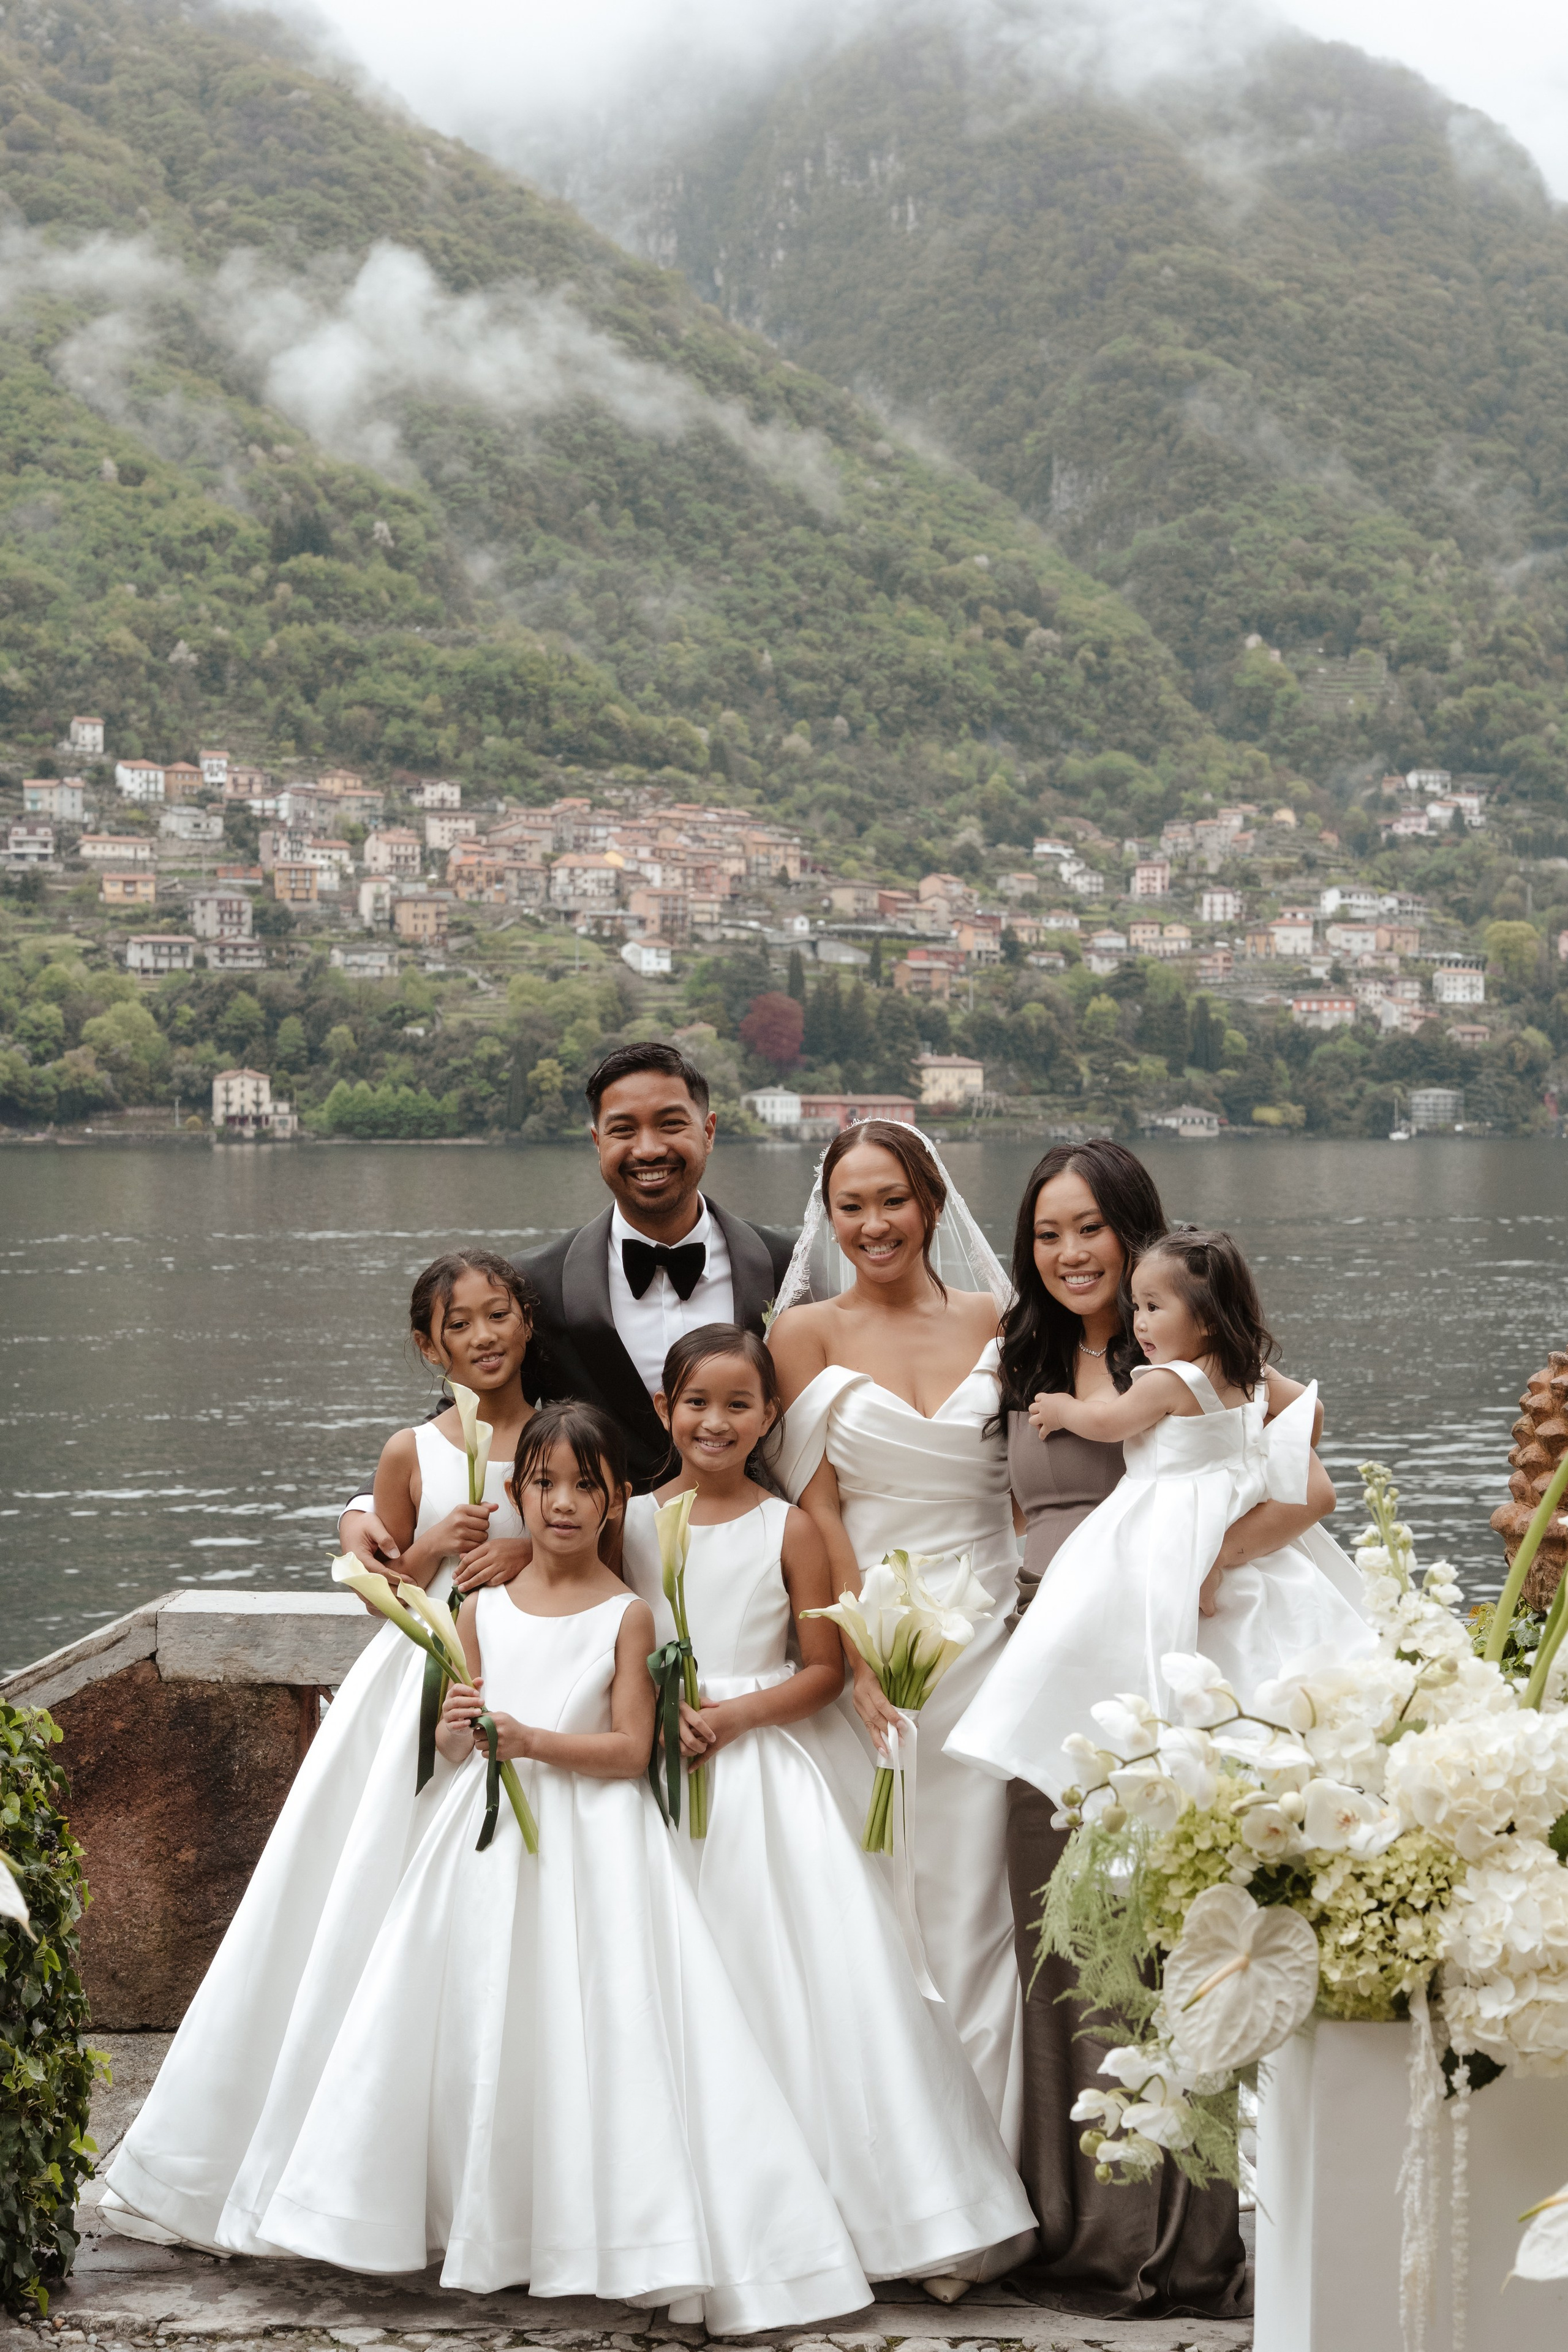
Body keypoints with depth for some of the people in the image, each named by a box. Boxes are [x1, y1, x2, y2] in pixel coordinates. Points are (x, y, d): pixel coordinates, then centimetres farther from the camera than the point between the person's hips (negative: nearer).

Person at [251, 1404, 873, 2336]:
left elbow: (631, 1749, -9)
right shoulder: (483, 1610, 7)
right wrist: (458, 1730, -11)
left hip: (591, 1848, -4)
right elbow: (456, 1747, 12)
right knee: (478, 2032, 4)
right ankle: (484, 2228, 17)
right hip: (488, 1841, 4)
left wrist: (533, 1740, -19)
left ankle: (628, 2243, 0)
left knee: (595, 2034, -7)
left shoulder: (627, 1615, -3)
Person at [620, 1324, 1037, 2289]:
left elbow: (824, 1670, -2)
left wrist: (729, 1718, -14)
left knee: (799, 1968, -7)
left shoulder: (789, 1529, -1)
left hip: (770, 1767, -1)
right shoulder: (630, 1521, 4)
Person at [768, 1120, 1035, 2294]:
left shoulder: (993, 1320, 8)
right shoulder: (809, 1330, 2)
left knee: (971, 1907, 0)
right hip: (864, 1631, -1)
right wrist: (865, 1651, -10)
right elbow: (817, 1504, -2)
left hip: (988, 1625, 2)